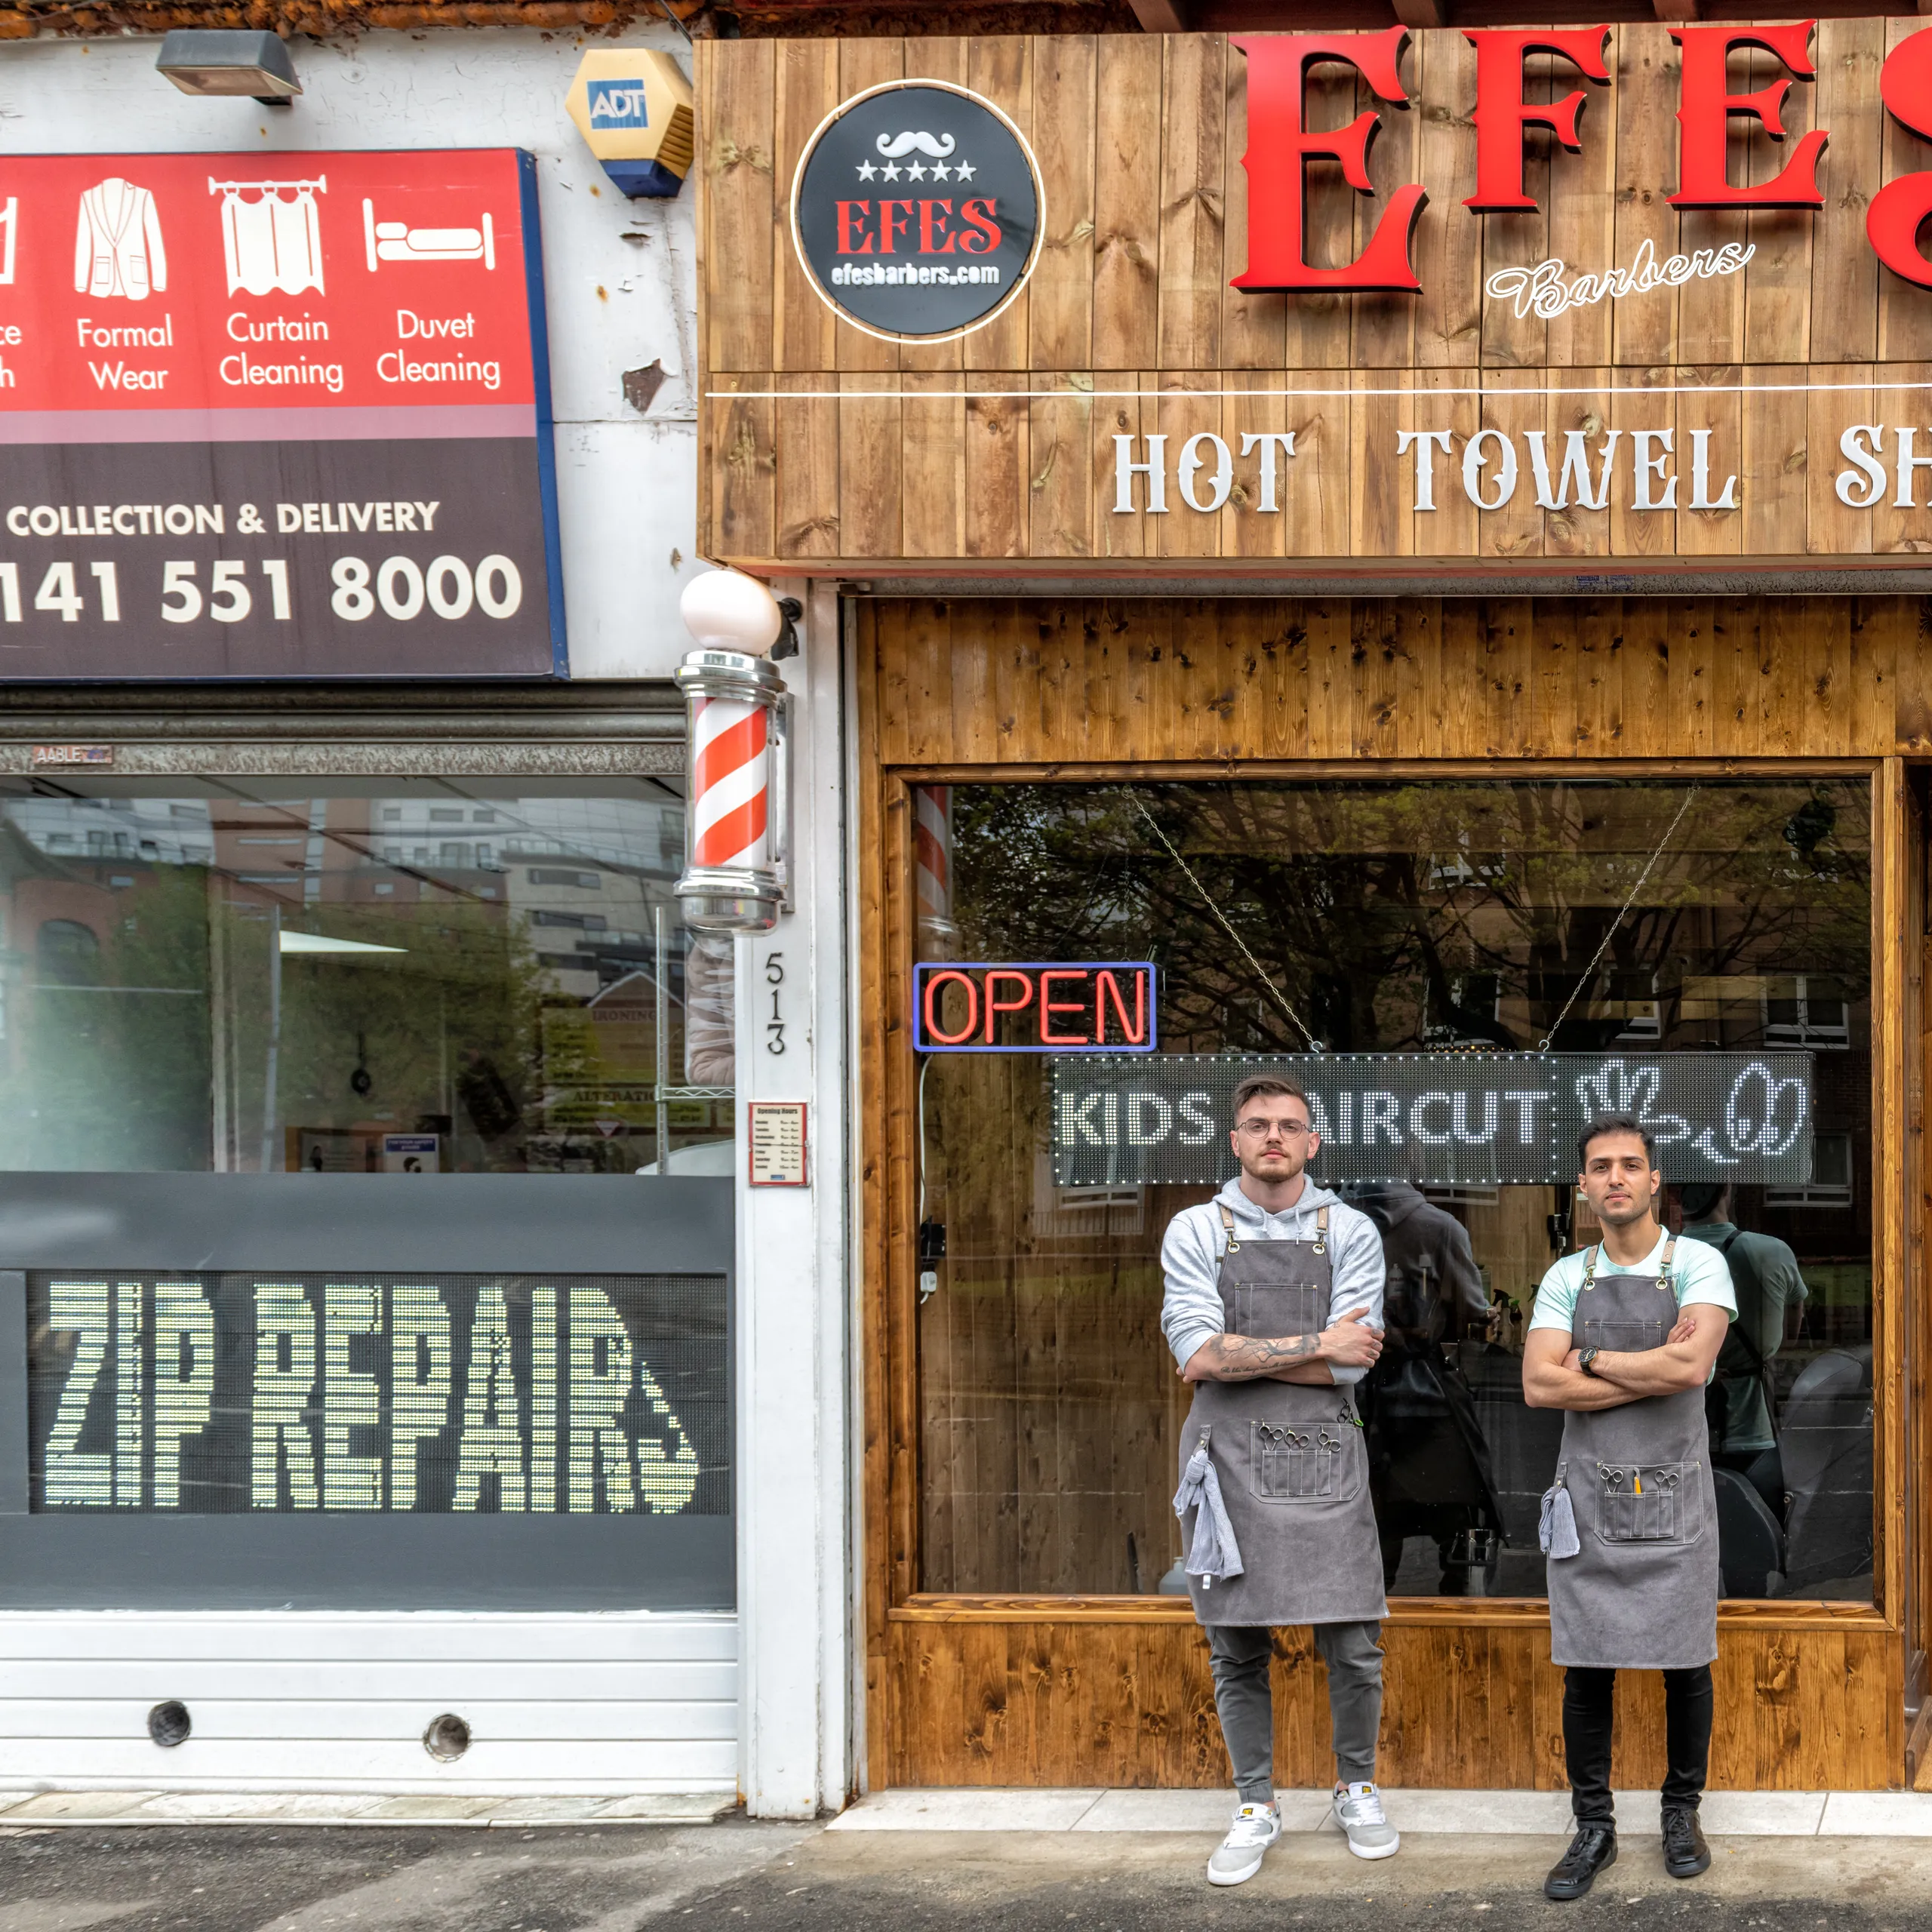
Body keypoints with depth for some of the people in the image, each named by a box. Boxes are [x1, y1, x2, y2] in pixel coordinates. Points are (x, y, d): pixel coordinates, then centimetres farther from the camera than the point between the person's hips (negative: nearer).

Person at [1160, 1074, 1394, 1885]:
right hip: (1228, 1458, 0)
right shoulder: (1195, 1232, 3)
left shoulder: (1351, 1233, 3)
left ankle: (1357, 1790, 22)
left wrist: (1238, 1353, -8)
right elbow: (1197, 1355, -10)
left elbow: (1304, 1362, -7)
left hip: (1324, 1460, 0)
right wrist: (1316, 1344, -11)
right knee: (1237, 1651, 6)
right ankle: (1255, 1810, 20)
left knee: (1353, 1646, 1)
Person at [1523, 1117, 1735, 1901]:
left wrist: (1589, 1360, -9)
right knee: (1587, 1670, 3)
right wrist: (1653, 1370, -12)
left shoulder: (1699, 1265, -3)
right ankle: (1593, 1829, 13)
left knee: (1686, 1666, 6)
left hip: (1674, 1497, -2)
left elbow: (1691, 1367, -19)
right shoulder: (1566, 1278, 5)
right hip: (1588, 1496, 2)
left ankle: (1682, 1813, 23)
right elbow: (1539, 1385, -7)